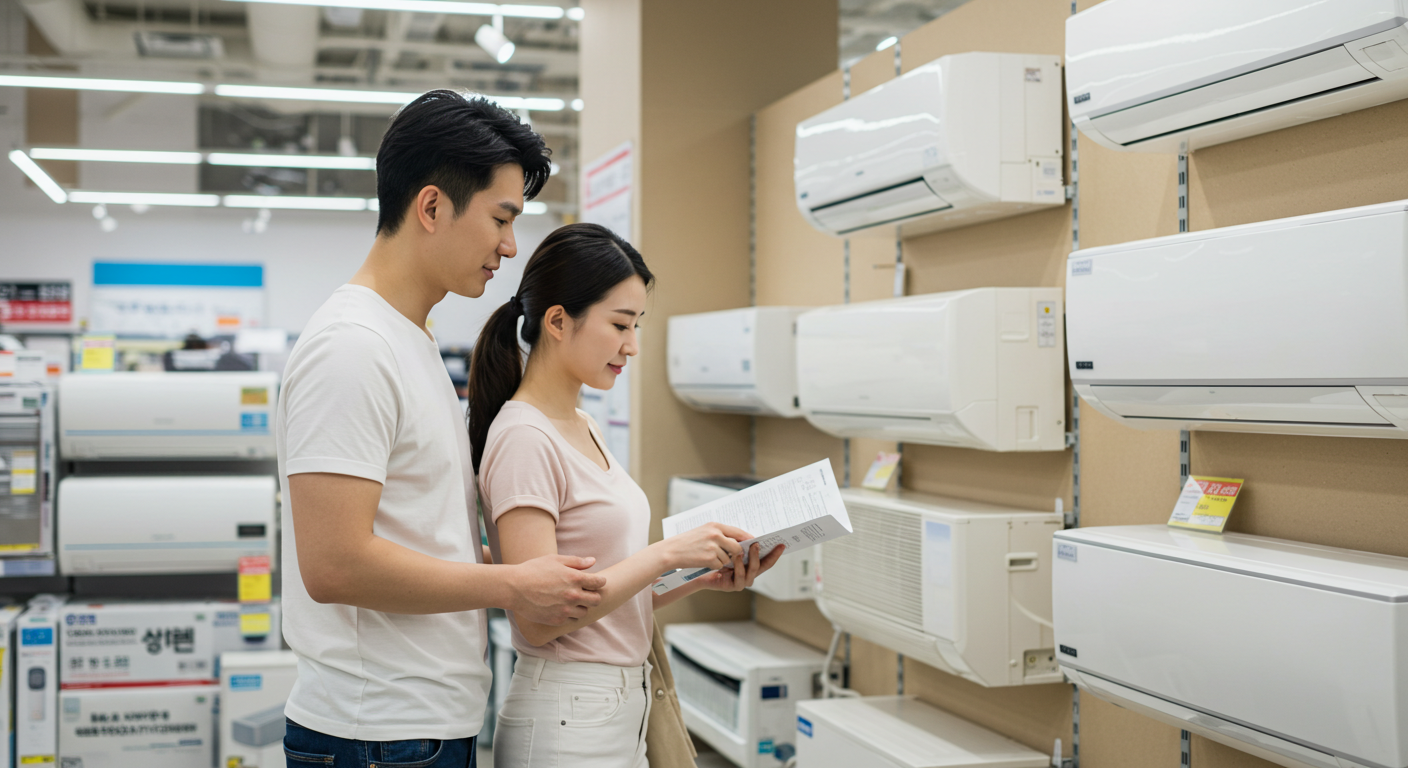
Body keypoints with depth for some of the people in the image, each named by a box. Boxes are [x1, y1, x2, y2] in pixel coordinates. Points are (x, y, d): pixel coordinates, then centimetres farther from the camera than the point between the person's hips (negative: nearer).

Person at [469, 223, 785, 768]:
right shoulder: (524, 438, -16)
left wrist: (705, 578, -2)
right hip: (566, 724, -8)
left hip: (624, 711, 8)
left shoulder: (584, 431, 11)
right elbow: (538, 616, -21)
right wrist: (666, 553, -19)